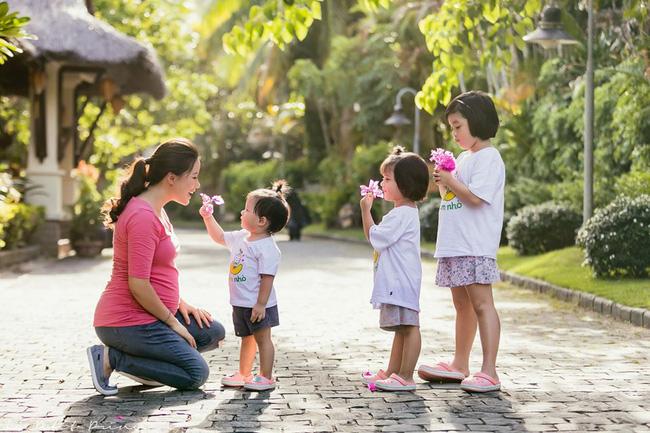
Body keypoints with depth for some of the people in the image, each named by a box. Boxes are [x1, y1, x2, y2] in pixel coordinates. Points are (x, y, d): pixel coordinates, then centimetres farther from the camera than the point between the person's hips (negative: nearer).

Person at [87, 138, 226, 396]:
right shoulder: (143, 216, -21)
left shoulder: (157, 211, 13)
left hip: (149, 314, 10)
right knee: (196, 373, -8)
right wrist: (172, 322, -13)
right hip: (127, 321, -10)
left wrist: (182, 305, 8)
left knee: (213, 332, 12)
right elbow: (138, 284, -24)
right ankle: (111, 358, -7)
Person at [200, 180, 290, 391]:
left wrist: (261, 304, -24)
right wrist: (208, 218, 11)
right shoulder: (241, 238, 6)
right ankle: (243, 374, 30)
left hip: (258, 305, -9)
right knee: (247, 339, 19)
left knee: (262, 338, 0)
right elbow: (220, 237, 23)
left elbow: (267, 277, -23)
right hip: (240, 303, 9)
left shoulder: (267, 247, -20)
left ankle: (266, 377, 7)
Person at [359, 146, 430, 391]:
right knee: (401, 329, 17)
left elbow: (374, 236, -15)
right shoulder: (403, 212, 19)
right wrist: (367, 208, 20)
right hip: (396, 281, 12)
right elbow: (378, 238, 26)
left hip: (402, 281, -12)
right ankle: (392, 372, 26)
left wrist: (365, 210, -8)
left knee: (408, 326, -9)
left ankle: (406, 378, -8)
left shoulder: (402, 215, -15)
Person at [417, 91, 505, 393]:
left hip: (475, 247, -10)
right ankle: (459, 365, 25)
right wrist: (443, 183, 7)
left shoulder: (488, 157, -8)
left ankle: (489, 371, -13)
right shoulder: (464, 157, 21)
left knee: (481, 304, -11)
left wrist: (451, 182, -9)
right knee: (462, 305, 16)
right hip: (454, 245, 10)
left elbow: (475, 197, -19)